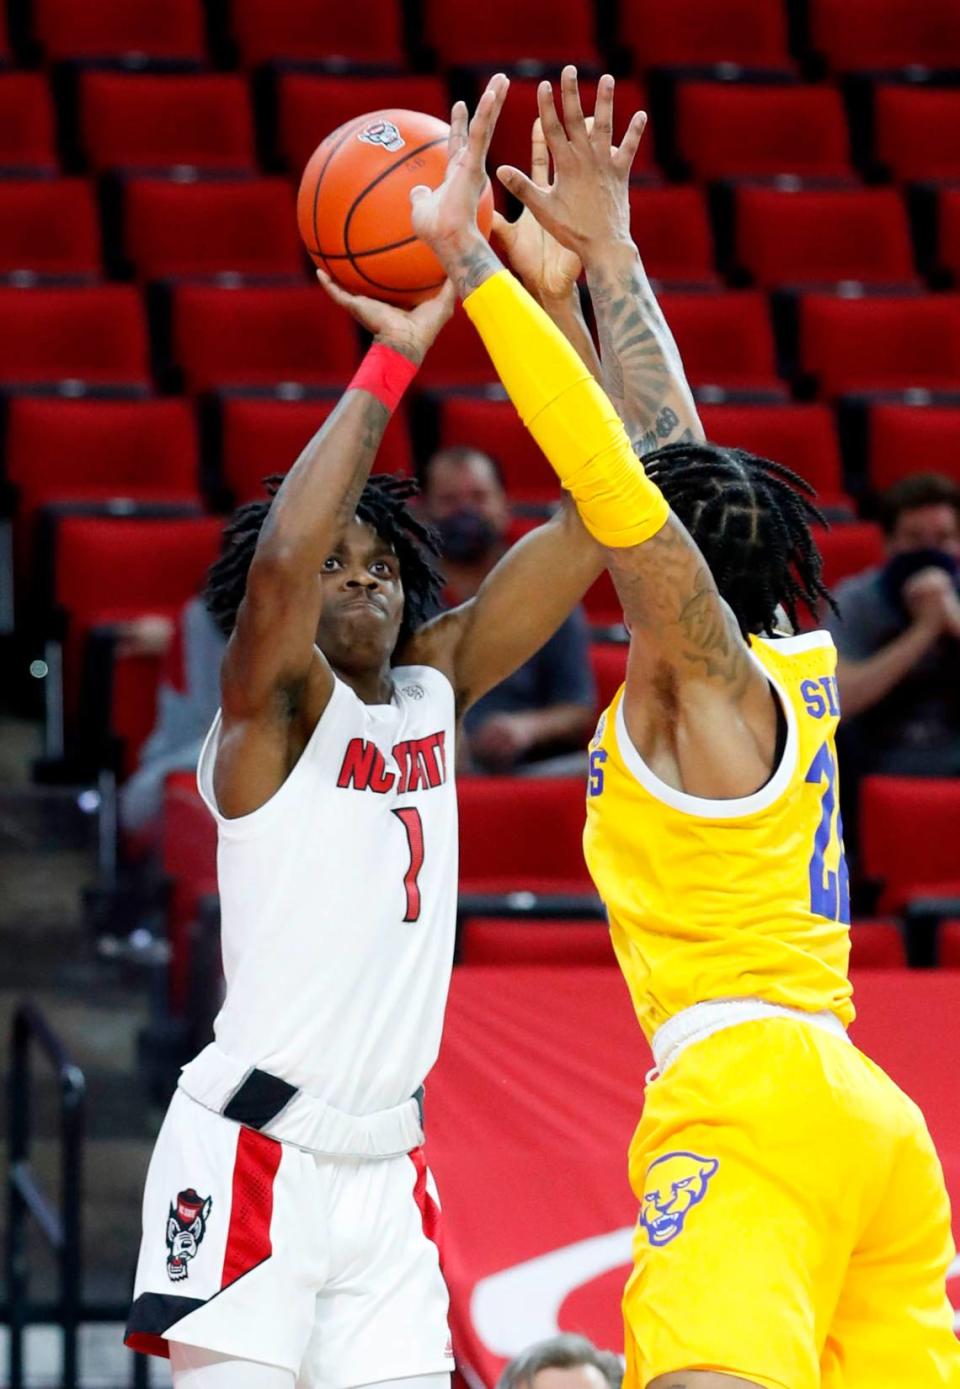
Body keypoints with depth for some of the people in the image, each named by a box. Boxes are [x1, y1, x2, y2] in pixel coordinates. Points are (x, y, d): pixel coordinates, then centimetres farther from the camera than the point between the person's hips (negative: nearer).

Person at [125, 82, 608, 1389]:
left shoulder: (434, 689, 9)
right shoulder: (273, 708, -6)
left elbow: (594, 526, 3)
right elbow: (277, 557, -28)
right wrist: (396, 354, -28)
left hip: (387, 1165, 6)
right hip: (250, 1155, -6)